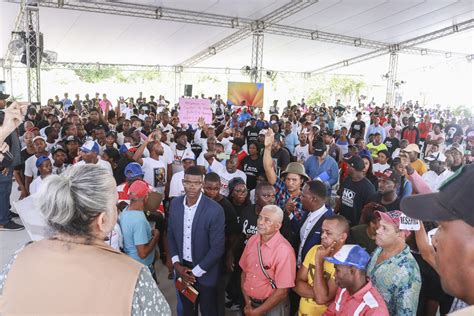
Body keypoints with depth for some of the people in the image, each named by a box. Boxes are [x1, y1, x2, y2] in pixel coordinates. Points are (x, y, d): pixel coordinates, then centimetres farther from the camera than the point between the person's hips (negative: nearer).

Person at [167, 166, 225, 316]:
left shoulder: (215, 210, -22)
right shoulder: (175, 203, -6)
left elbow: (217, 248, -18)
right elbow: (171, 234, 5)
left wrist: (196, 272, -14)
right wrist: (176, 264, -5)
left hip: (205, 272, -4)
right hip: (182, 268, 4)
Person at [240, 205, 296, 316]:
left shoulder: (284, 250, -24)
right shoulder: (252, 240, -6)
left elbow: (282, 292, -20)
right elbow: (244, 272, 4)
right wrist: (247, 303, -2)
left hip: (273, 307, -5)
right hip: (250, 303, 5)